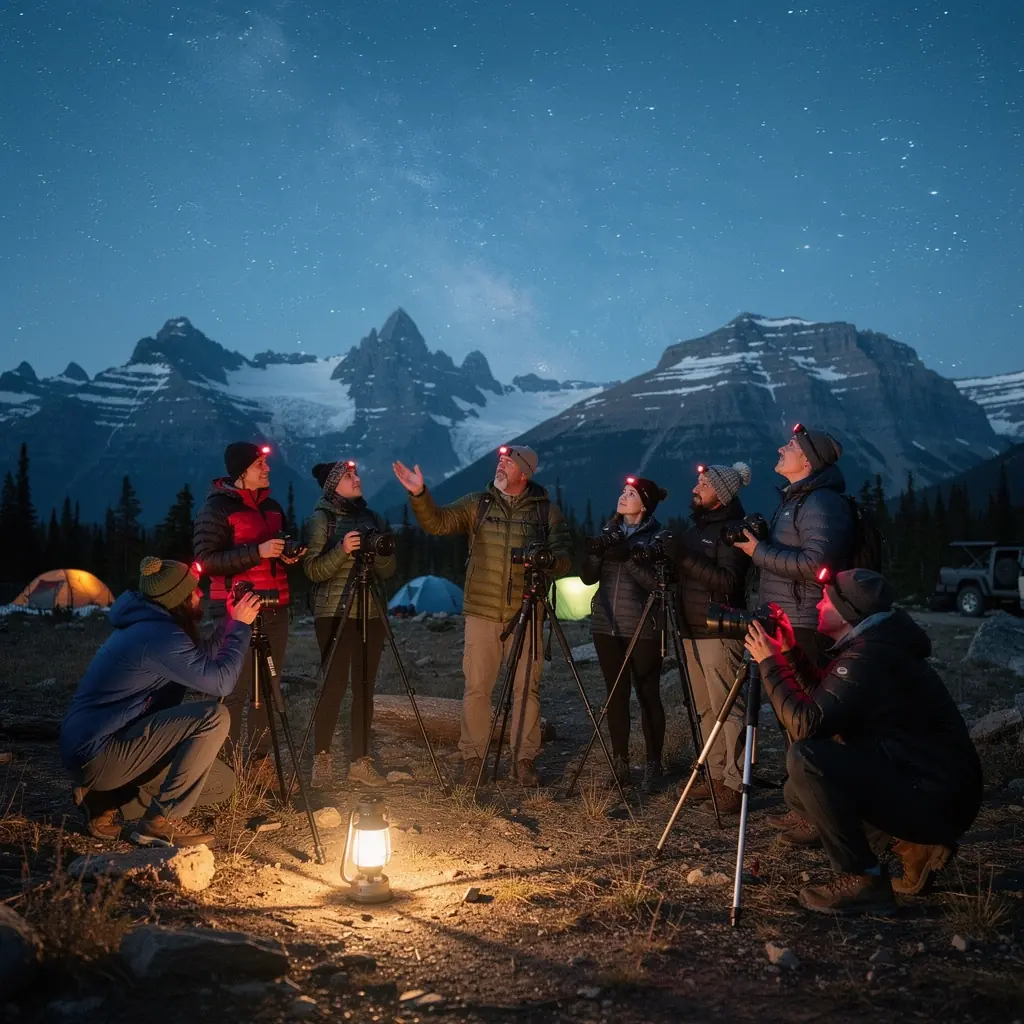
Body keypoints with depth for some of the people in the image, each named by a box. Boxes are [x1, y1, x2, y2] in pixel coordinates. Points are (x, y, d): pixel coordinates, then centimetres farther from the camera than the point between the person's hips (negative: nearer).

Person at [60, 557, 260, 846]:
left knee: (221, 783, 11)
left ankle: (107, 798, 11)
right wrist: (240, 626, -11)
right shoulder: (159, 635, -21)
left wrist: (232, 622, 9)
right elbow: (220, 681, -21)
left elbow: (203, 661, 17)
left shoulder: (148, 623, 9)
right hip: (97, 753, -10)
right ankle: (161, 821, -13)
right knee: (214, 717, -22)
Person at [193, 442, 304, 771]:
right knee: (235, 689, -7)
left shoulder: (272, 507, 15)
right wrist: (257, 552, -19)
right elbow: (206, 560, -13)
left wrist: (289, 556, 5)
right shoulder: (216, 508, -5)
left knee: (270, 689, 7)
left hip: (275, 608, 7)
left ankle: (260, 761, 16)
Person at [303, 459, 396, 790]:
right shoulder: (320, 519, -1)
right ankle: (321, 760, 5)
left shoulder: (373, 518, 13)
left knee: (364, 688, 4)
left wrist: (379, 552, -10)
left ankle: (360, 761, 10)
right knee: (334, 686, -7)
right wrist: (342, 550, -23)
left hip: (372, 613, 5)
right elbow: (313, 570, -9)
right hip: (334, 613, -4)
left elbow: (389, 570, 11)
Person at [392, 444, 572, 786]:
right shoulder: (477, 505, 6)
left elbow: (564, 558, 2)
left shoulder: (547, 510, 5)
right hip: (482, 612, 1)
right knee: (476, 688, 4)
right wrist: (419, 494, -19)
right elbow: (437, 522, -2)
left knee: (527, 688, 4)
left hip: (526, 614, 0)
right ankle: (472, 757, 16)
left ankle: (525, 759, 15)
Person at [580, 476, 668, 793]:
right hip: (606, 625, 5)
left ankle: (652, 766, 7)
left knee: (647, 696, 0)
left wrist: (628, 559, -22)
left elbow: (658, 582, -14)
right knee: (616, 695, 8)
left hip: (643, 629, -5)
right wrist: (595, 553, -11)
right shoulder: (609, 530, 11)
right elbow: (588, 577, 7)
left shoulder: (656, 536, -4)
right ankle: (620, 764, 14)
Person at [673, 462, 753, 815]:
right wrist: (670, 558, 4)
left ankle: (735, 785, -4)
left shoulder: (731, 530, -10)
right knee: (705, 709, 12)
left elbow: (728, 581, -21)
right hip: (691, 631, 9)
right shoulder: (696, 528, 17)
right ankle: (716, 775, 19)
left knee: (727, 709, -7)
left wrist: (688, 559, -24)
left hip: (718, 633, -9)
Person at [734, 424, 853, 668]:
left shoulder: (822, 502, -15)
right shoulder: (794, 499, 18)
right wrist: (757, 538, 10)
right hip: (784, 625, 10)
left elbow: (816, 564, -27)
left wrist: (759, 552, -18)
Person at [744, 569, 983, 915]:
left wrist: (769, 663, -17)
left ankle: (862, 883, -12)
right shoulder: (872, 644, 8)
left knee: (806, 760, -25)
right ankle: (916, 844, 13)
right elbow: (826, 698, 21)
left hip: (936, 798, -10)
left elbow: (806, 724, -29)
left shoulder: (868, 657, -23)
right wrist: (790, 651, 10)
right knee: (800, 791, 14)